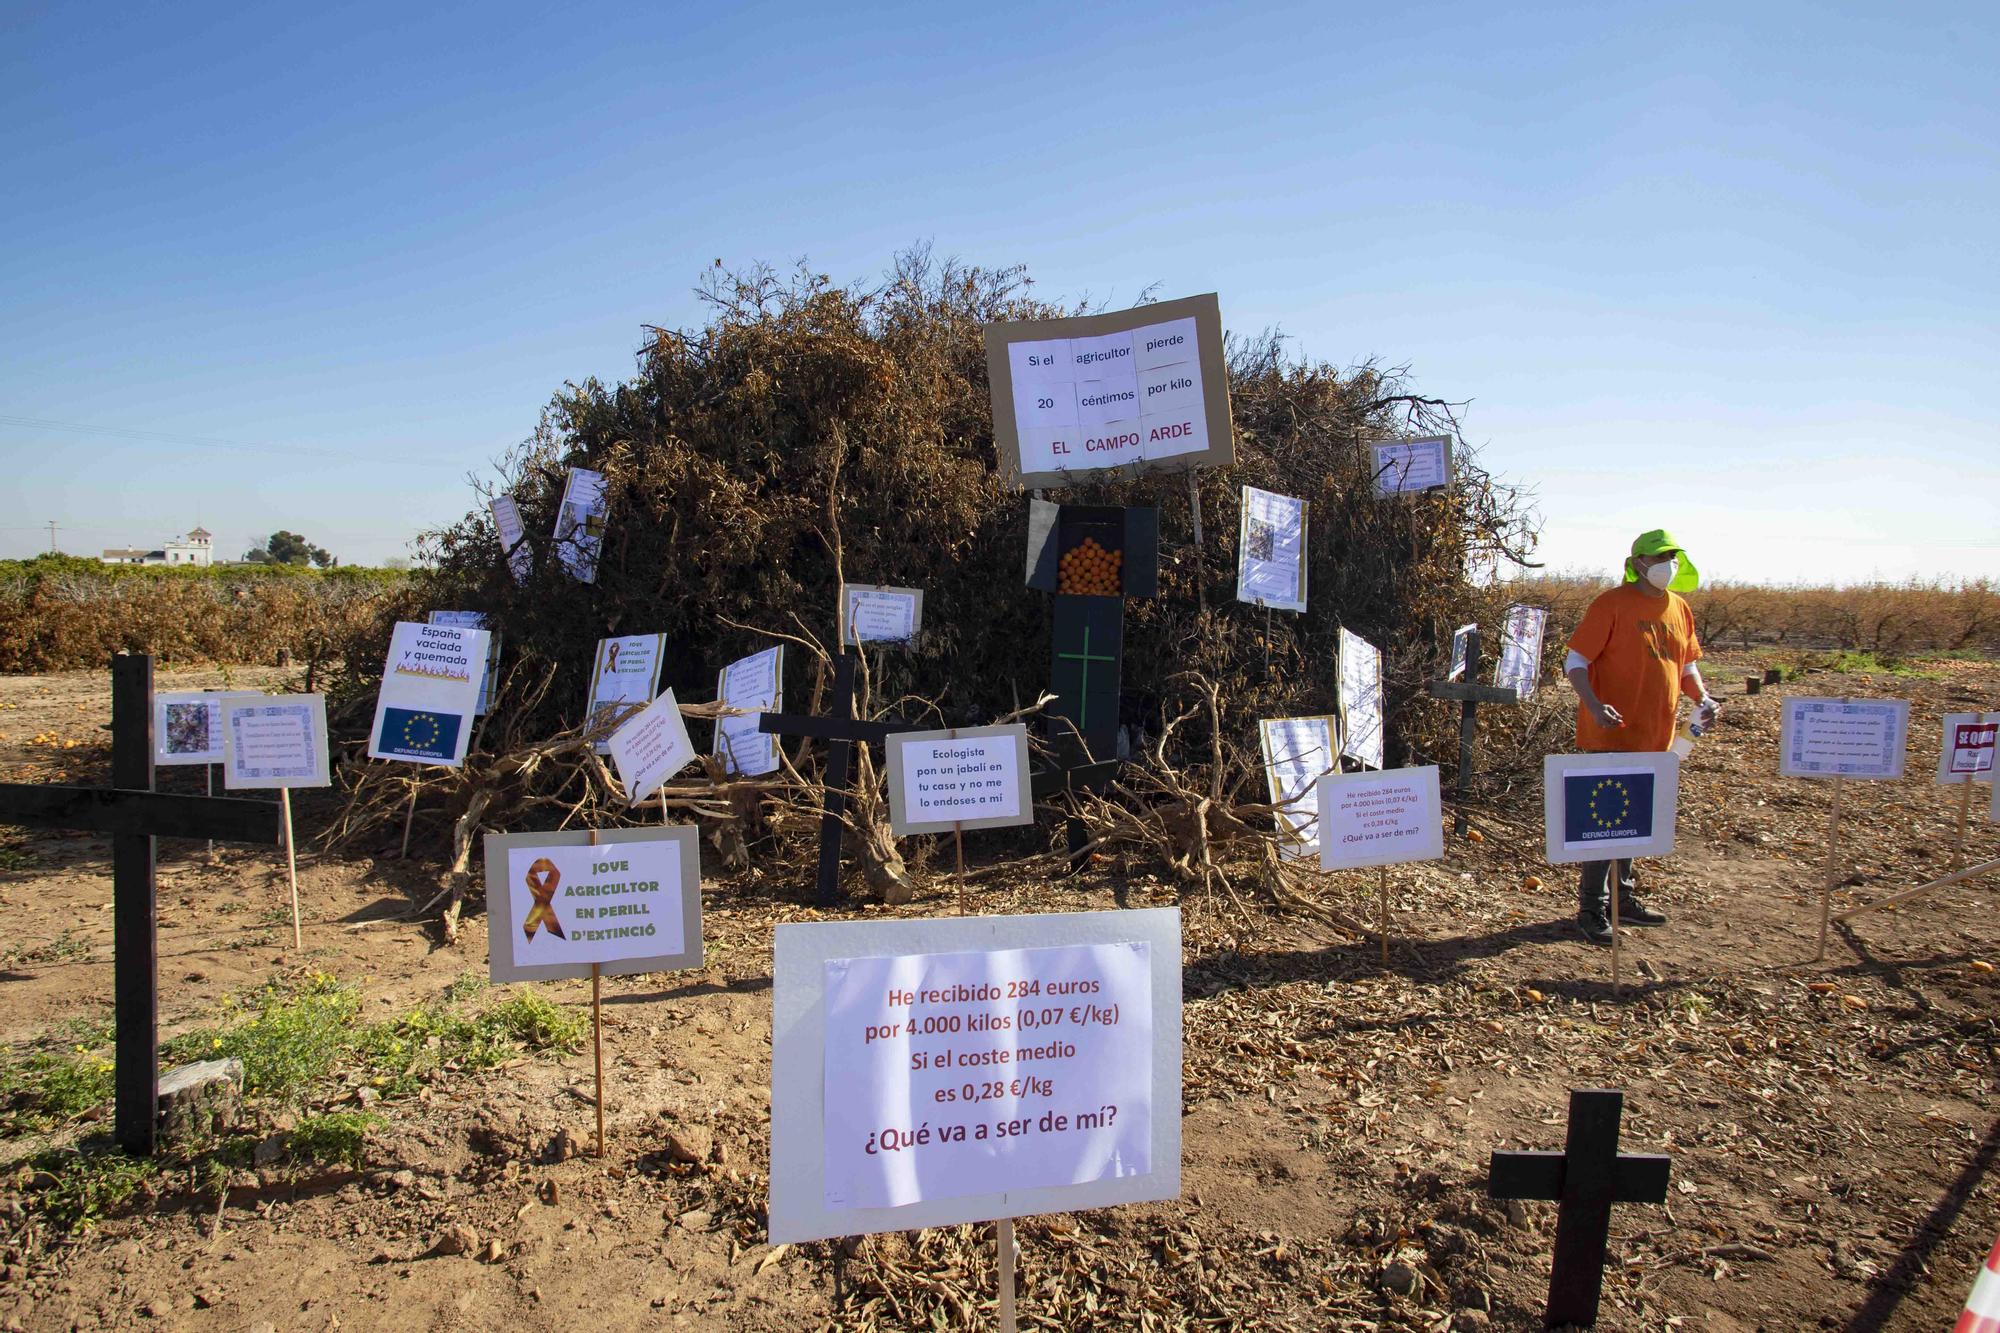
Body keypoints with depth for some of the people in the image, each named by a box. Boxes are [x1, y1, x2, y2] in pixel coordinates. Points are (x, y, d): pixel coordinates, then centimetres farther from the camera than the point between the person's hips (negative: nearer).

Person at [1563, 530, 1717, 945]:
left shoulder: (1679, 609, 10)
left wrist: (1702, 699, 2)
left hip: (1656, 736, 7)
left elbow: (1687, 663, 20)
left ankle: (1623, 898, 30)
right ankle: (1592, 909, 6)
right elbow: (1575, 661, -13)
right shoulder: (1612, 604, -11)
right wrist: (1595, 706, -27)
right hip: (1612, 735, -7)